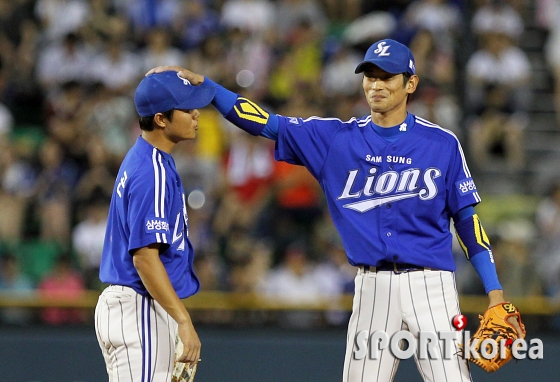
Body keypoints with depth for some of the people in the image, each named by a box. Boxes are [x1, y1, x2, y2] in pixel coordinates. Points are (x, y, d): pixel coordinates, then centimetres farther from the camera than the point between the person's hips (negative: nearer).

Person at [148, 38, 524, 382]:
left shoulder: (442, 143, 1)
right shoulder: (337, 138, 6)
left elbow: (467, 219, 3)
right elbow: (265, 123, 1)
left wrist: (495, 292, -2)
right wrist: (202, 83, -10)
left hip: (429, 285, -3)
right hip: (373, 287, 3)